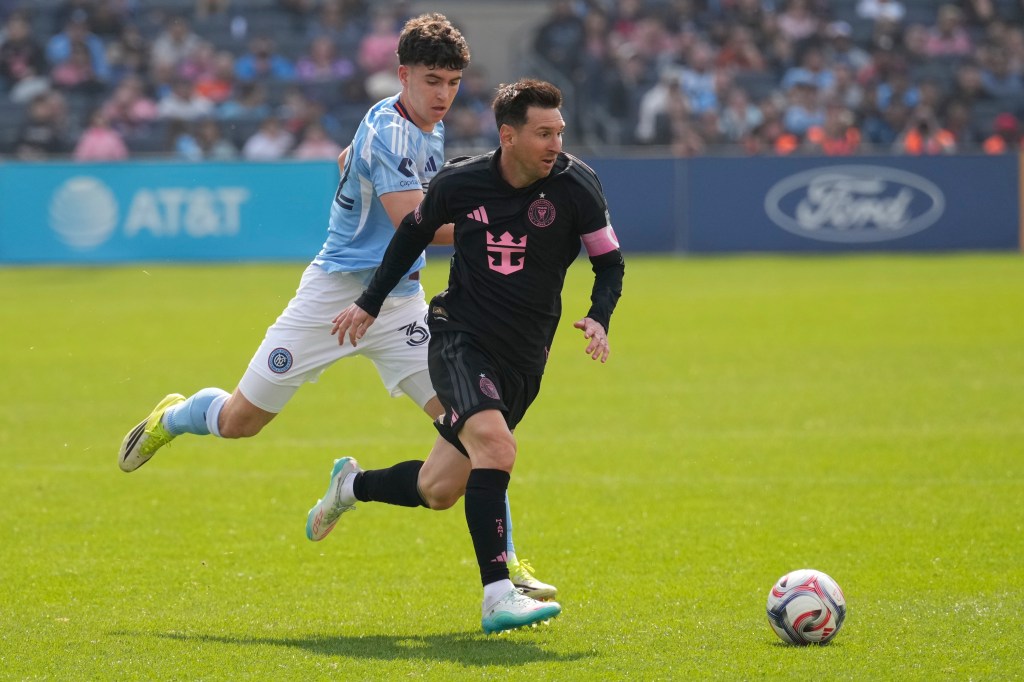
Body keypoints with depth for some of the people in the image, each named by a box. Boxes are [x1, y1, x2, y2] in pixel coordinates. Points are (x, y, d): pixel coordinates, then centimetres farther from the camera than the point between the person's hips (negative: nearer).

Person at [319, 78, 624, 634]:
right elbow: (415, 231, 14)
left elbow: (609, 261, 3)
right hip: (459, 338, -3)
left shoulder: (574, 184, -7)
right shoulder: (460, 182, -6)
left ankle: (352, 486, 41)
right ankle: (496, 597, -29)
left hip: (522, 358, 3)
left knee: (445, 488, 10)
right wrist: (370, 303, 19)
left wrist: (598, 319, -16)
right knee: (495, 445, -29)